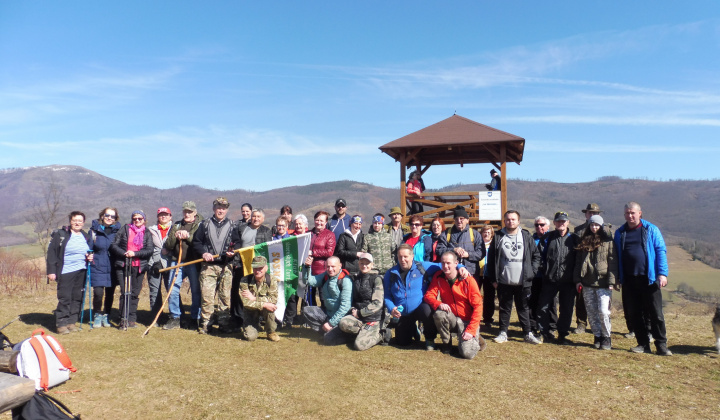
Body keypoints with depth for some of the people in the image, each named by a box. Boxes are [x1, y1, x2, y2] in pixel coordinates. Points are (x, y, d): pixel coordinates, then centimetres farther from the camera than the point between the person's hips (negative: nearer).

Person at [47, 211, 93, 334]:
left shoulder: (87, 237, 14)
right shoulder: (60, 234, -1)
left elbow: (91, 252, 26)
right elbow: (51, 252, -3)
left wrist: (90, 257, 2)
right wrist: (51, 271, -8)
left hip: (82, 272, 5)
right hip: (65, 272, -5)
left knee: (78, 298, 6)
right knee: (64, 298, -4)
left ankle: (71, 321, 16)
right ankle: (61, 323, 5)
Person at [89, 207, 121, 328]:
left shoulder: (118, 230, 4)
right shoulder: (94, 230, 3)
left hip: (112, 268, 1)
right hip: (97, 267, -1)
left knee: (110, 294, 8)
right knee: (98, 293, -10)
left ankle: (105, 316, 26)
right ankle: (97, 315, 13)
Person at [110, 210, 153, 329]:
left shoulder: (147, 233, 10)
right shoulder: (124, 229, 9)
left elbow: (149, 250, 0)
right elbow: (114, 245, 4)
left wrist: (134, 253, -14)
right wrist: (124, 253, -12)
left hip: (139, 267, 1)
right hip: (123, 266, -1)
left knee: (135, 294, 5)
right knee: (125, 292, -6)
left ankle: (132, 319, 13)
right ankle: (123, 319, 1)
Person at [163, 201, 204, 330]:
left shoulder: (201, 225, 6)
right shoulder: (176, 226, 19)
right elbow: (167, 246, 12)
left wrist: (188, 236, -16)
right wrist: (175, 236, -5)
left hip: (193, 262, -4)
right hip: (176, 261, 4)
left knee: (196, 291, -1)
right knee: (172, 289, 0)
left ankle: (195, 318, 11)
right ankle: (175, 318, 12)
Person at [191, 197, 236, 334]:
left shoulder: (232, 226, 11)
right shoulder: (205, 224, 11)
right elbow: (196, 243, 10)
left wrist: (233, 253, -7)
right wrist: (203, 253, -7)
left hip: (226, 266, 0)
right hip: (208, 266, 0)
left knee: (225, 295, 1)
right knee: (206, 295, -5)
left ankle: (224, 323, 12)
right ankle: (205, 323, 6)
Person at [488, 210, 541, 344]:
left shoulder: (526, 236, 4)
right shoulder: (498, 237, 1)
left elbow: (536, 256, 9)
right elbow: (491, 259, 3)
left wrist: (532, 272, -2)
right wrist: (494, 278, -1)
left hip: (523, 282, 0)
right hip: (504, 282, 0)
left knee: (524, 308, 9)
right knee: (504, 308, 9)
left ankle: (528, 334, 18)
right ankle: (503, 333, 20)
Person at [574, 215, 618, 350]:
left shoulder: (608, 241, 2)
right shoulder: (583, 241, 12)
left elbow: (613, 263, -3)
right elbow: (578, 261, 12)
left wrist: (611, 282, -10)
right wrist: (577, 280, 5)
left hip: (603, 282, -4)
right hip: (587, 283, 4)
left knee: (603, 311, -8)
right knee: (591, 311, 7)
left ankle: (606, 338, 8)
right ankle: (597, 336, 19)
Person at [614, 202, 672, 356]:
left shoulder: (651, 230, 1)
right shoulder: (620, 233, 10)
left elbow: (661, 251, -2)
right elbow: (617, 256, 14)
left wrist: (662, 273, -11)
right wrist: (618, 278, 10)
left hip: (649, 278, -3)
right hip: (629, 280, 3)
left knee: (656, 314, 1)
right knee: (634, 314, 7)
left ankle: (661, 345, 12)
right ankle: (643, 344, 18)